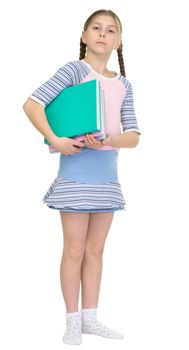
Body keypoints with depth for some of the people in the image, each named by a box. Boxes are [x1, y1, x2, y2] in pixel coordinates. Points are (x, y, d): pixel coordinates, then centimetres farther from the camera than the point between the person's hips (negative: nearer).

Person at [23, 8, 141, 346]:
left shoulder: (123, 84, 10)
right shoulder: (74, 70, -6)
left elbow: (133, 137, 5)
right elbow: (31, 104, -14)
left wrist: (110, 140, -15)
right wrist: (55, 140, -23)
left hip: (107, 171, 6)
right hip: (77, 167, -5)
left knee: (95, 249, 12)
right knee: (75, 249, 1)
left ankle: (90, 318, 22)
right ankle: (73, 320, 12)